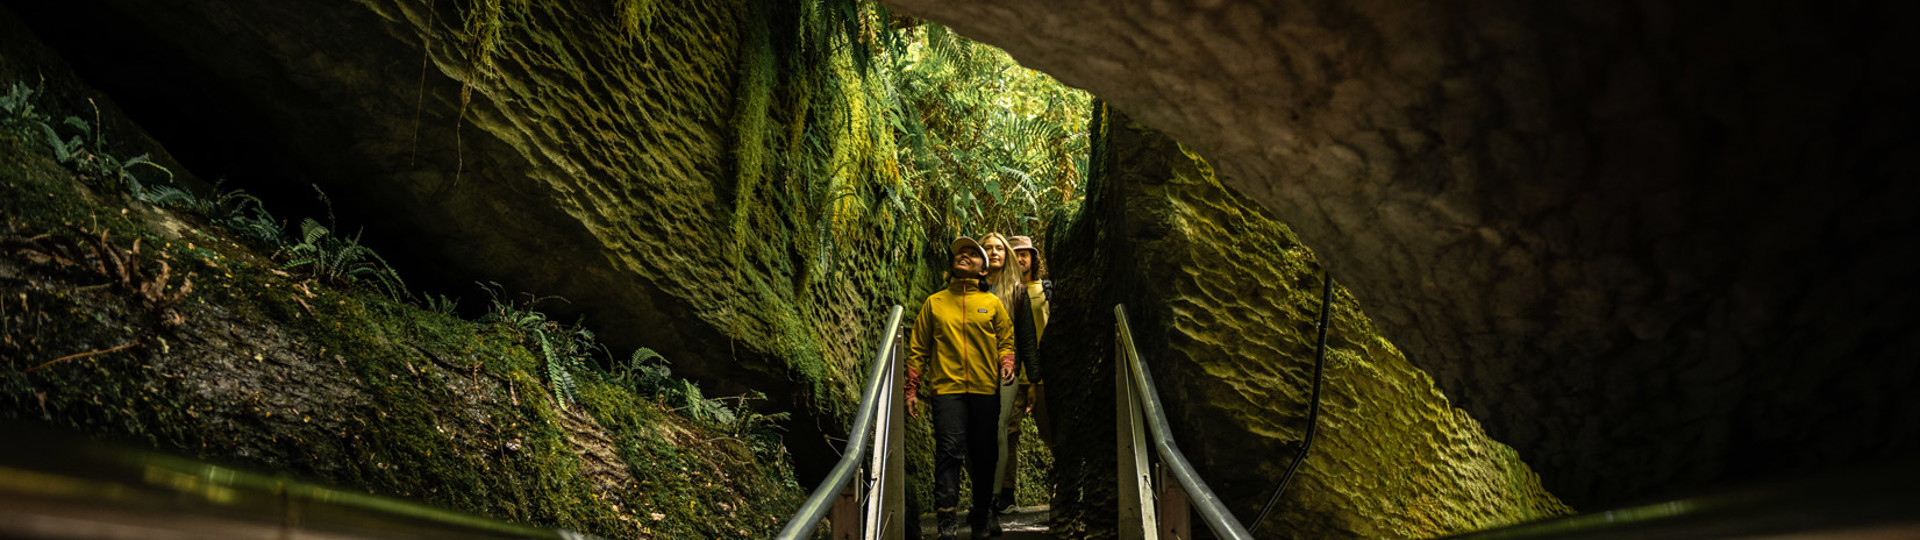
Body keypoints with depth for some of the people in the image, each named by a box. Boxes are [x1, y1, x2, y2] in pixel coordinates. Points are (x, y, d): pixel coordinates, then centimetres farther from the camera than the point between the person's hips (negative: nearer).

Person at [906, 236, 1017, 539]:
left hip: (985, 389, 1)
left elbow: (1006, 340, 15)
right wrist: (912, 390, 5)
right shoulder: (934, 303, 12)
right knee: (949, 450, -12)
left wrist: (1006, 362, -8)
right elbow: (917, 349, 11)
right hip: (947, 388, -1)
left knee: (984, 454, 6)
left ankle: (982, 514, 21)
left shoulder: (992, 304, 13)